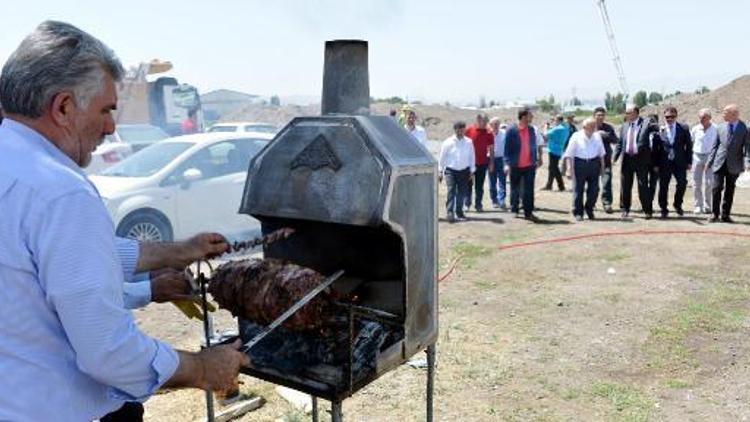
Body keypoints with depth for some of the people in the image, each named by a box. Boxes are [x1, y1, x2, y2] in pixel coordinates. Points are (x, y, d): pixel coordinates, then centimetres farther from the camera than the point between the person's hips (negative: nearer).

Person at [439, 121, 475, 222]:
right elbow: (442, 157, 2)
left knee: (462, 193, 7)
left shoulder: (469, 142, 0)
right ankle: (450, 212, -14)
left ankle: (459, 212, 20)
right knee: (451, 191, -13)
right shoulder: (448, 142, -4)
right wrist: (440, 171, 2)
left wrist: (472, 171, 9)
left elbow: (472, 157, 7)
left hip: (464, 171, 2)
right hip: (450, 170, -2)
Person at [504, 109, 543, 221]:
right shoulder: (511, 130, -8)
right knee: (515, 190, 10)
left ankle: (528, 212, 10)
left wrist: (536, 160, 10)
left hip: (529, 165, 3)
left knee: (529, 190, 3)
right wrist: (507, 164, -14)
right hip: (516, 166, -3)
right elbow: (507, 148, -7)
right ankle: (514, 210, 24)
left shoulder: (531, 129, 7)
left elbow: (534, 146, 14)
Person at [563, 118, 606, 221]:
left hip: (594, 163, 4)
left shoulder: (597, 136, 9)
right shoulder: (576, 136, -5)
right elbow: (569, 154, -5)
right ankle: (578, 213, 11)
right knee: (578, 189, 0)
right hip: (579, 163, -4)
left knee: (594, 189, 3)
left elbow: (601, 152, 17)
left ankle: (589, 209, 23)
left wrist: (602, 165, 15)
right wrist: (570, 167, -10)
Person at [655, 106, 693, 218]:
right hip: (664, 163, 0)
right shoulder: (659, 129, 3)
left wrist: (689, 162, 2)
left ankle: (677, 204, 17)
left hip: (680, 162, 0)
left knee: (682, 183, -7)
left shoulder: (684, 128, 4)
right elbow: (656, 148, 2)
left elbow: (689, 145, 6)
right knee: (663, 186, 3)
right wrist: (656, 163, -4)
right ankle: (663, 209, 15)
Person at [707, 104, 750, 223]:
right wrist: (710, 160, 4)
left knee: (729, 190, 7)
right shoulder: (721, 127, 7)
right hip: (719, 163, 1)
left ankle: (726, 215, 14)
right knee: (717, 188, -4)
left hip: (734, 165, -1)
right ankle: (714, 214, 3)